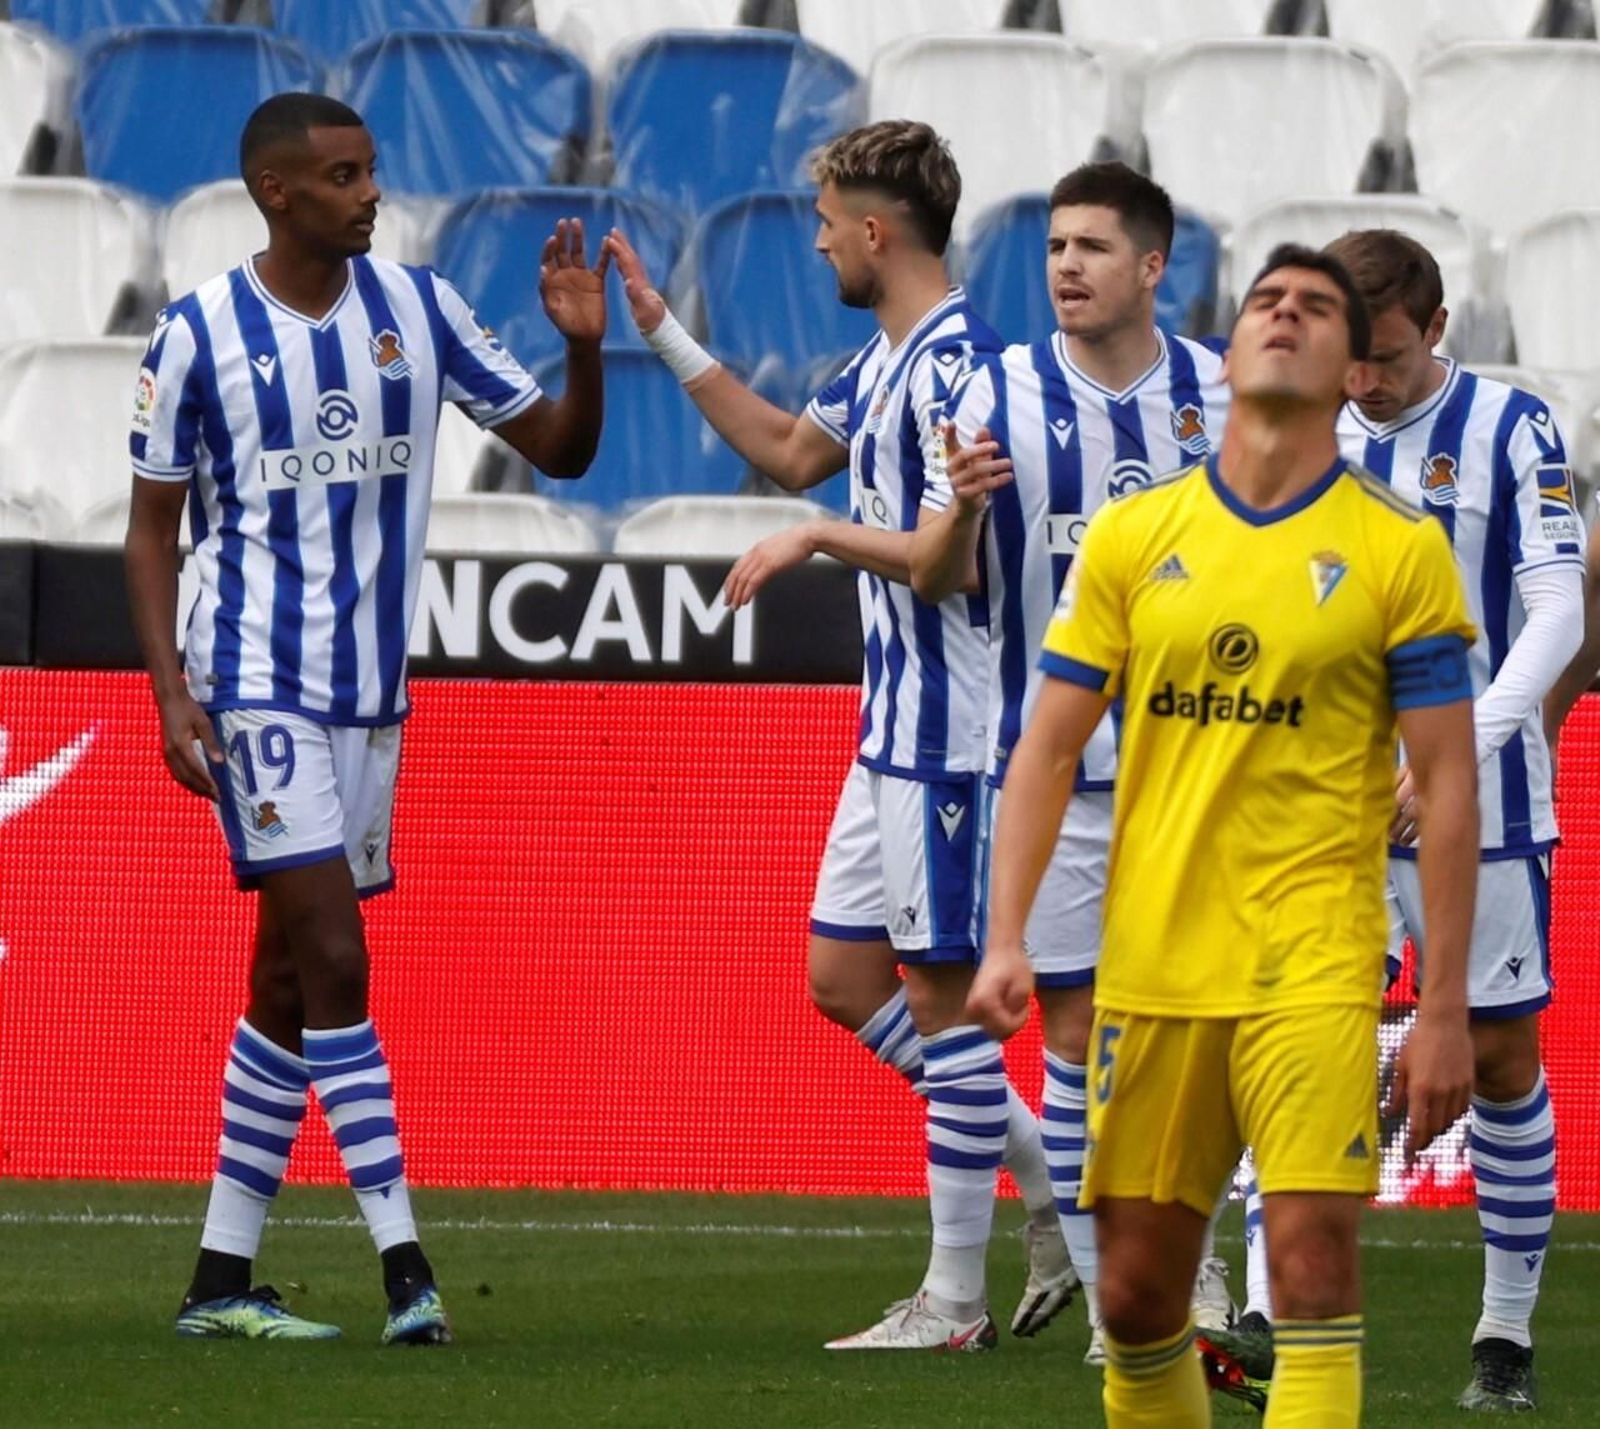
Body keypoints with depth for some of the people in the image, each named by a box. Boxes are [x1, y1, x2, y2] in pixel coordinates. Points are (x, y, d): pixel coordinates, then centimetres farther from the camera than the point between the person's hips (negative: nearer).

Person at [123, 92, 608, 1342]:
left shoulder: (420, 310, 4)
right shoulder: (200, 335, -5)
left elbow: (560, 449, 7)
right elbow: (153, 526, 1)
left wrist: (584, 344, -12)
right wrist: (172, 691, -9)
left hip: (371, 695, 5)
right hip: (259, 684, -5)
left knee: (290, 981, 9)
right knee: (334, 963, -14)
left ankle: (222, 1278, 16)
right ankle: (405, 1265, -16)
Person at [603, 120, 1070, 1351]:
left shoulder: (956, 360, -18)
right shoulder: (886, 360, 13)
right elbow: (790, 452, 30)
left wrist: (821, 538, -15)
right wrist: (664, 334, 29)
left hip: (947, 732, -10)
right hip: (893, 732, 10)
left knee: (941, 995, -4)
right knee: (844, 977, 13)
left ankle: (956, 1302, 2)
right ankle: (1049, 1178, 19)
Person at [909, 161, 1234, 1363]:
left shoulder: (1222, 390, 2)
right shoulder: (1000, 393, -1)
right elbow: (936, 578, -1)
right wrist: (963, 508, -23)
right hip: (1052, 759, -1)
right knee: (1078, 1027, 0)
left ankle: (1193, 1262, 13)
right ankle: (1109, 1296, 8)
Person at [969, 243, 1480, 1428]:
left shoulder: (1401, 549, 0)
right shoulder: (1130, 536, 7)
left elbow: (1447, 786, 0)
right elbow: (1049, 750, 9)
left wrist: (1446, 1007, -5)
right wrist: (1007, 939, -2)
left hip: (1312, 972, -3)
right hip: (1149, 964, 3)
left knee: (1313, 1261, -15)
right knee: (1137, 1286, 5)